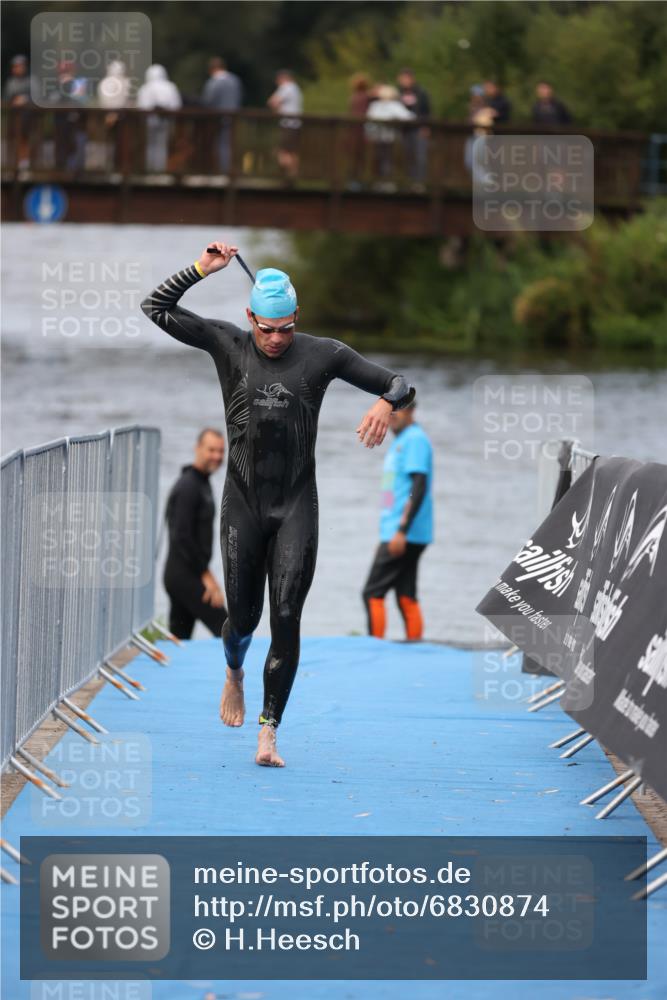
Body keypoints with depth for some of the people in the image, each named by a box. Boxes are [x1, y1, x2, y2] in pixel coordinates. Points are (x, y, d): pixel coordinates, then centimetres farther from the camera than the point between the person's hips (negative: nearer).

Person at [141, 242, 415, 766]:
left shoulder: (323, 355, 1)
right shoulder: (228, 344, 2)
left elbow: (397, 383, 3)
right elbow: (156, 307, 0)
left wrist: (386, 403, -20)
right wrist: (202, 269, -10)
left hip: (297, 507, -1)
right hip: (243, 504, 1)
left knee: (286, 619, -9)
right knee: (243, 615, 5)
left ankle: (269, 733, -7)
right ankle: (234, 674, 42)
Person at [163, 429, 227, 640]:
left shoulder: (202, 483, 17)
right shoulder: (188, 487, -15)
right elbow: (182, 537, -21)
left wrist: (206, 573, 19)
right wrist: (206, 576, -19)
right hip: (185, 575, -10)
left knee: (178, 639, 9)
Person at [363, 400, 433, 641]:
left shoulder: (415, 439, -11)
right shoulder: (400, 441, 19)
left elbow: (419, 487, -20)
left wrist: (401, 530, -23)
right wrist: (386, 537, 24)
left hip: (405, 535, -10)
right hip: (397, 535, 10)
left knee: (372, 593, -10)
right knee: (406, 597, 7)